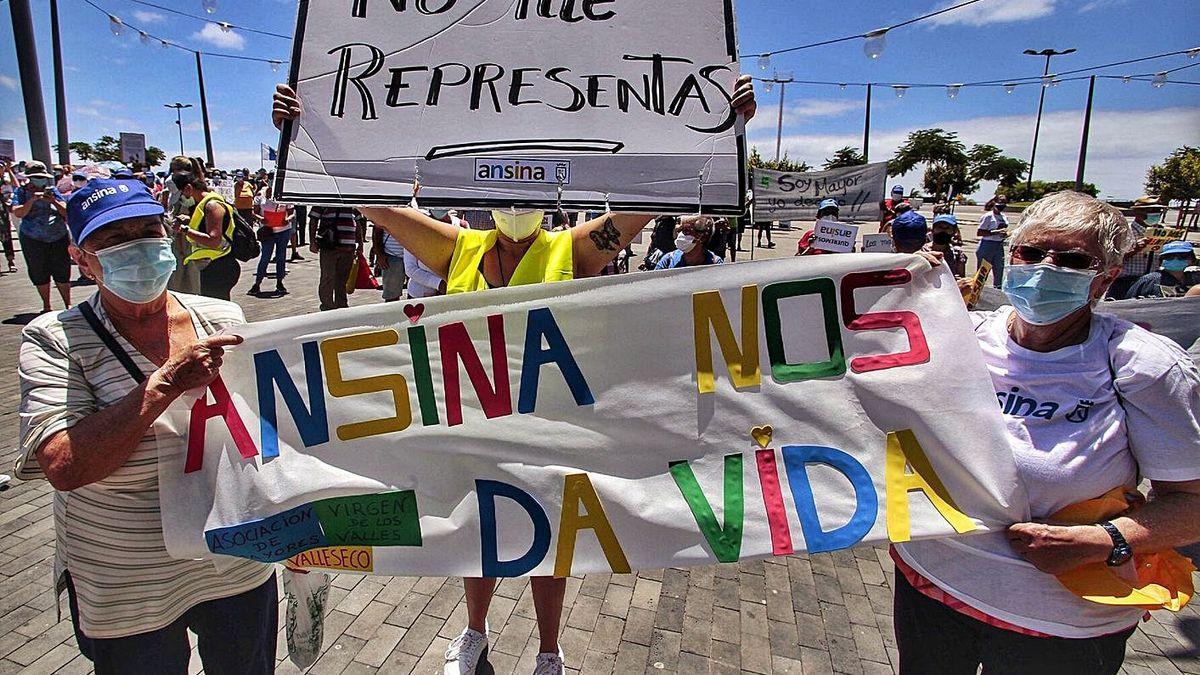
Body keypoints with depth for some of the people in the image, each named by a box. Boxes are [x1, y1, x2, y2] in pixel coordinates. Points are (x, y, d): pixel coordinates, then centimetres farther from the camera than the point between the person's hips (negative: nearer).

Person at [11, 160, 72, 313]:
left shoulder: (53, 191, 7)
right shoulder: (22, 192, 2)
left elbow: (66, 212, 1)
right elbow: (18, 213, -10)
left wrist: (53, 201, -15)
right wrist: (32, 200, -20)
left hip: (59, 237, 1)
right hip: (32, 239, 0)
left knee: (62, 273, 1)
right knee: (39, 274, 7)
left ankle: (68, 305, 9)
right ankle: (46, 306, 19)